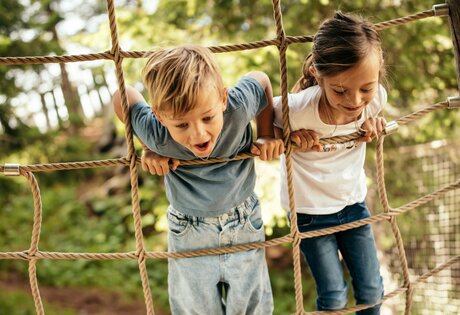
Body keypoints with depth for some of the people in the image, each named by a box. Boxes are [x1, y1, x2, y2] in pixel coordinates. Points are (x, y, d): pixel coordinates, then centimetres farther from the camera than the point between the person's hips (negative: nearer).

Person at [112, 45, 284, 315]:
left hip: (246, 224, 1)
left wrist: (267, 136, -10)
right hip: (188, 233, 0)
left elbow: (261, 79, -8)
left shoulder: (238, 106, -31)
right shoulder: (157, 135, -31)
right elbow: (123, 96, -12)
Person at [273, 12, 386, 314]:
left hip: (353, 202, 4)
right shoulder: (297, 109, -34)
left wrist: (373, 122, -19)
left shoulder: (376, 97, -21)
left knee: (372, 291, 12)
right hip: (310, 211, -3)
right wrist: (288, 134, -33)